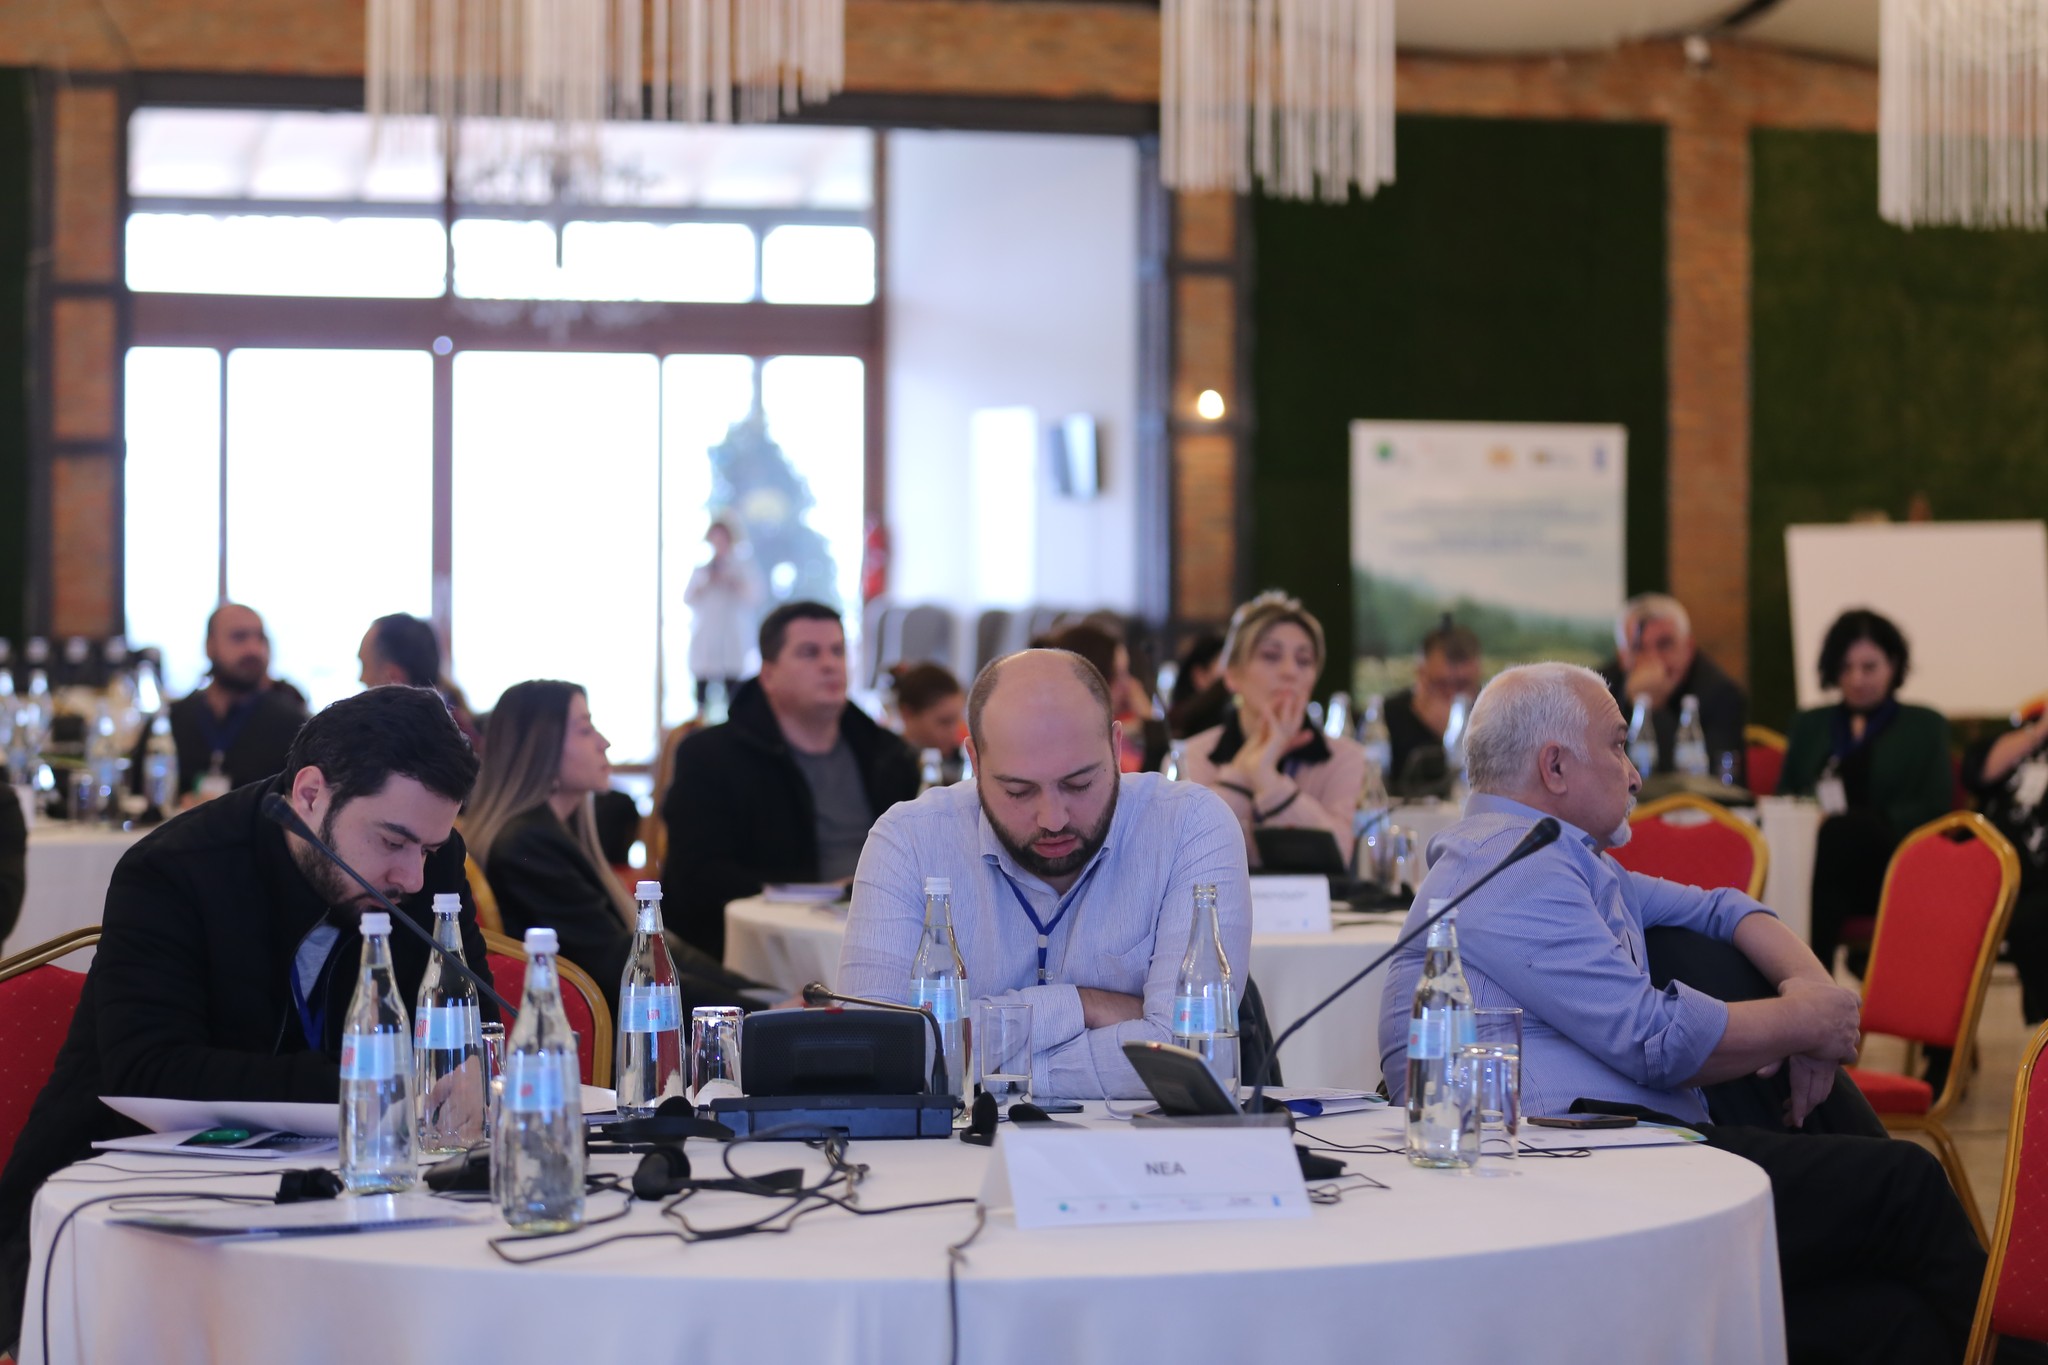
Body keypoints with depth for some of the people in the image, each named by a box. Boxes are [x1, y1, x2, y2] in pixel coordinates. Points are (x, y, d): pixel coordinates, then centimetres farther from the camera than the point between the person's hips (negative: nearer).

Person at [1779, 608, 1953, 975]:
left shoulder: (1925, 727, 19)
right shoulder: (1809, 726, 28)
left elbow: (1934, 809, 5)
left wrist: (1861, 824, -12)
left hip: (1889, 870, -1)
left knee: (1843, 831, -37)